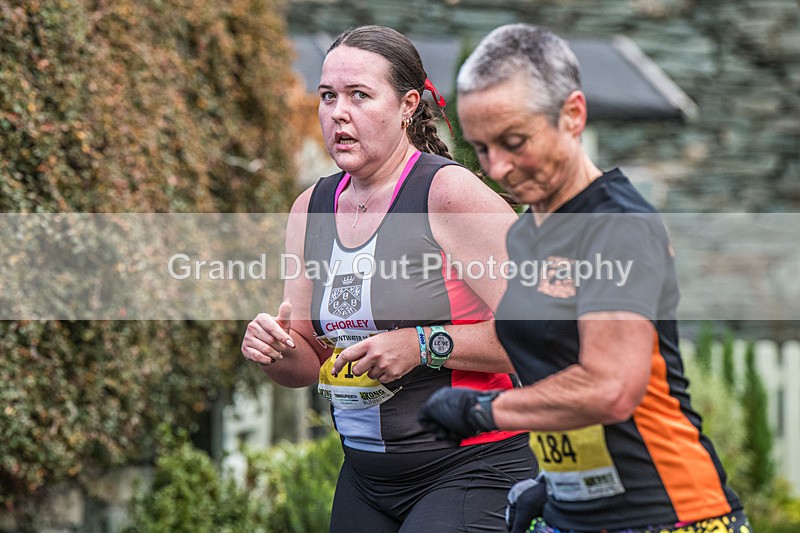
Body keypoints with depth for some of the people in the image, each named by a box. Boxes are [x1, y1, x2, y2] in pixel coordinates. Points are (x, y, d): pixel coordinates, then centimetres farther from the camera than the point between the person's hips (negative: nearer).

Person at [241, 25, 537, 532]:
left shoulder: (450, 192, -13)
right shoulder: (311, 209, 9)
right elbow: (312, 365, 15)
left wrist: (422, 345, -21)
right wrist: (278, 350, -7)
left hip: (472, 473, -7)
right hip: (364, 480, 7)